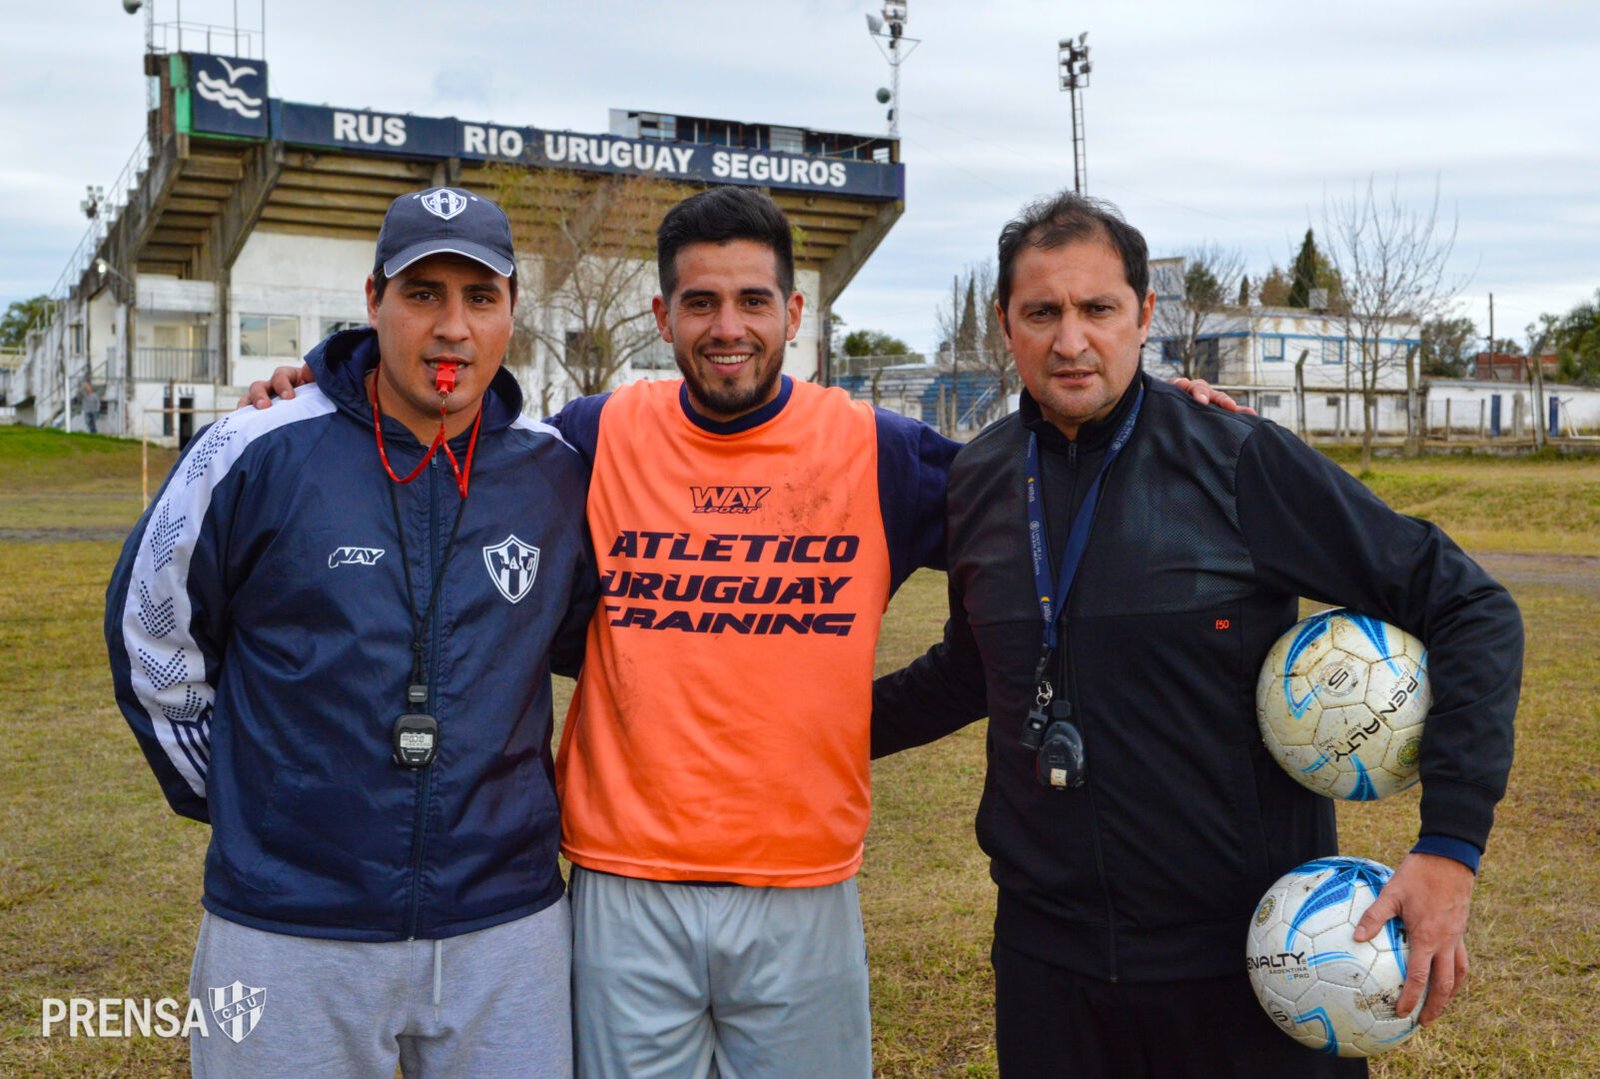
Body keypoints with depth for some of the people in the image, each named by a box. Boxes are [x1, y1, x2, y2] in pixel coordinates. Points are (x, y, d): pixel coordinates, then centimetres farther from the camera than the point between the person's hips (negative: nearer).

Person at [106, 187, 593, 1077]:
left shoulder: (557, 473, 0)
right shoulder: (256, 455, -8)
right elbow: (151, 636, 4)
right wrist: (231, 799, 6)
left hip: (508, 927, 2)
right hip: (289, 930, -2)